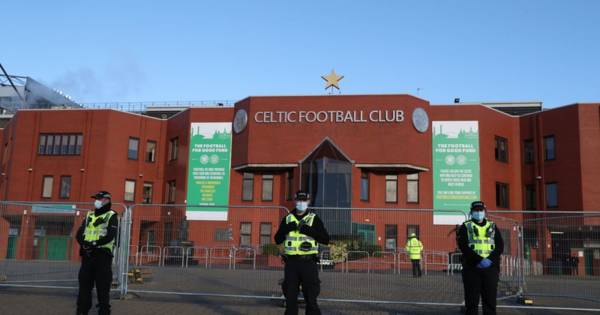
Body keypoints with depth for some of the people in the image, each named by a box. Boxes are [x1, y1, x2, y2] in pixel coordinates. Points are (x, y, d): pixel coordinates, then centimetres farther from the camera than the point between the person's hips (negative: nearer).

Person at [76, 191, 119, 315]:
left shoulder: (111, 216, 1)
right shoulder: (89, 216, 18)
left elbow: (110, 236, -13)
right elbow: (79, 233, 8)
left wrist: (95, 244, -23)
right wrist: (84, 243, -13)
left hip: (102, 255, -5)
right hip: (87, 254, 5)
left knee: (103, 286, -2)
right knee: (84, 283, 7)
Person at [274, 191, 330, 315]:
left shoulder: (314, 219, 3)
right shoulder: (287, 219, 11)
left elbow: (326, 239, -4)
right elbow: (277, 240, 9)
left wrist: (309, 231, -16)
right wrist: (286, 229, -9)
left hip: (308, 262, -2)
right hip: (291, 263, 3)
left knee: (311, 298, 0)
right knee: (290, 297, 7)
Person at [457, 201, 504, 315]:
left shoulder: (493, 227, 15)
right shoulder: (465, 227, 6)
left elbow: (500, 246, 5)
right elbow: (463, 246, -7)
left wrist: (490, 259, -13)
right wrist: (479, 260, -18)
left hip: (490, 268, 3)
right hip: (472, 268, -2)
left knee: (490, 299, 4)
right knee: (472, 300, -1)